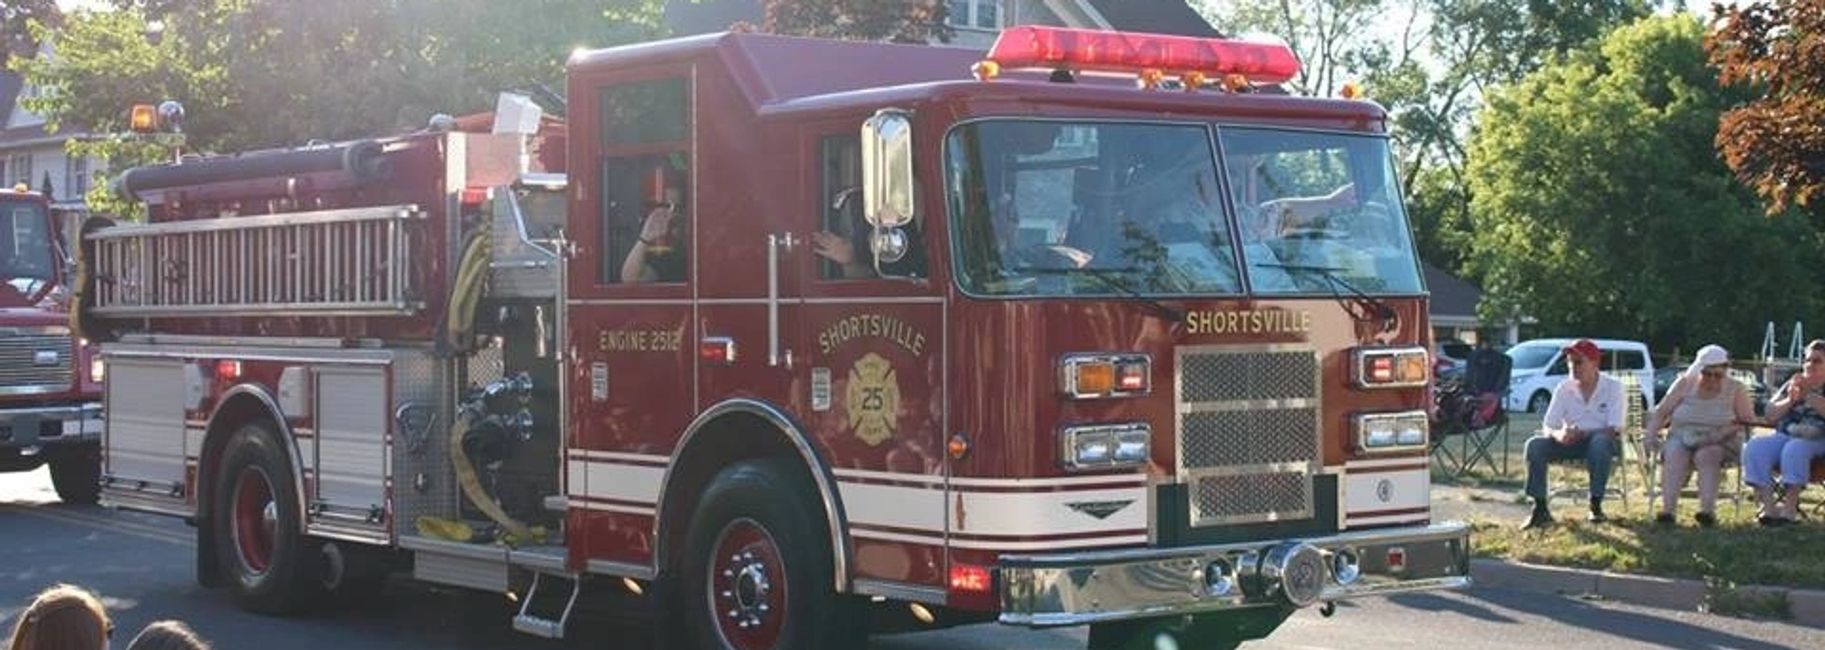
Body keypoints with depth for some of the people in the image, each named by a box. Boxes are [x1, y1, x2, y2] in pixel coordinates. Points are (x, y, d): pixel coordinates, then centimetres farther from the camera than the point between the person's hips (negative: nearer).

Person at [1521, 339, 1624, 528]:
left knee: (1599, 442, -40)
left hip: (1601, 440, -3)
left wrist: (1582, 434, -30)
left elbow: (1613, 429, -16)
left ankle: (1596, 505, -27)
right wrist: (1558, 434, -29)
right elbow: (1547, 426, -4)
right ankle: (1540, 508, -24)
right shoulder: (1564, 388, 2)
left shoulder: (1612, 386, -6)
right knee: (1535, 445, -24)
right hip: (1571, 442, 3)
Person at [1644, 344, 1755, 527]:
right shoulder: (1685, 384, 8)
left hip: (1720, 444, -2)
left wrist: (1730, 430, -23)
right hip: (1682, 437, 2)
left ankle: (1707, 511, -46)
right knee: (1674, 454, -31)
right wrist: (1651, 433, -10)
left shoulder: (1735, 389, 4)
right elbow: (1661, 412, 7)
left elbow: (1749, 421, -4)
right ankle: (1667, 510, -44)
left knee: (1706, 455, -35)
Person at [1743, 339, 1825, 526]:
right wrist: (1790, 401, -2)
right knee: (1755, 448, -24)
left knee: (1795, 450, -38)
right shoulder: (1792, 384, 21)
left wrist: (1808, 394, -16)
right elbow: (1770, 415, 14)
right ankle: (1767, 506, -33)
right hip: (1785, 436, 5)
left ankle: (1789, 508, -38)